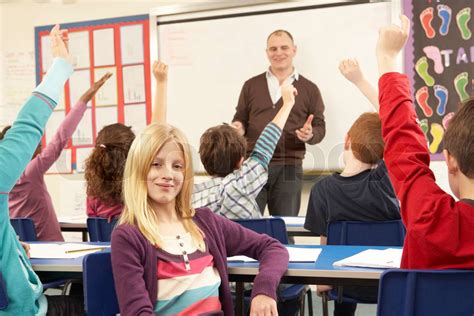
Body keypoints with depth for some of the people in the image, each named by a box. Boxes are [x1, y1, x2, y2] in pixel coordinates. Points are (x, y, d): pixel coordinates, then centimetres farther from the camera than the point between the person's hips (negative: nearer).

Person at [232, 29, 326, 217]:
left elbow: (320, 127, 9)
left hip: (289, 168, -1)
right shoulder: (251, 85, 14)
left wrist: (310, 135, -14)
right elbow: (240, 119, 16)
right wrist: (238, 128, -7)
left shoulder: (309, 89, 10)